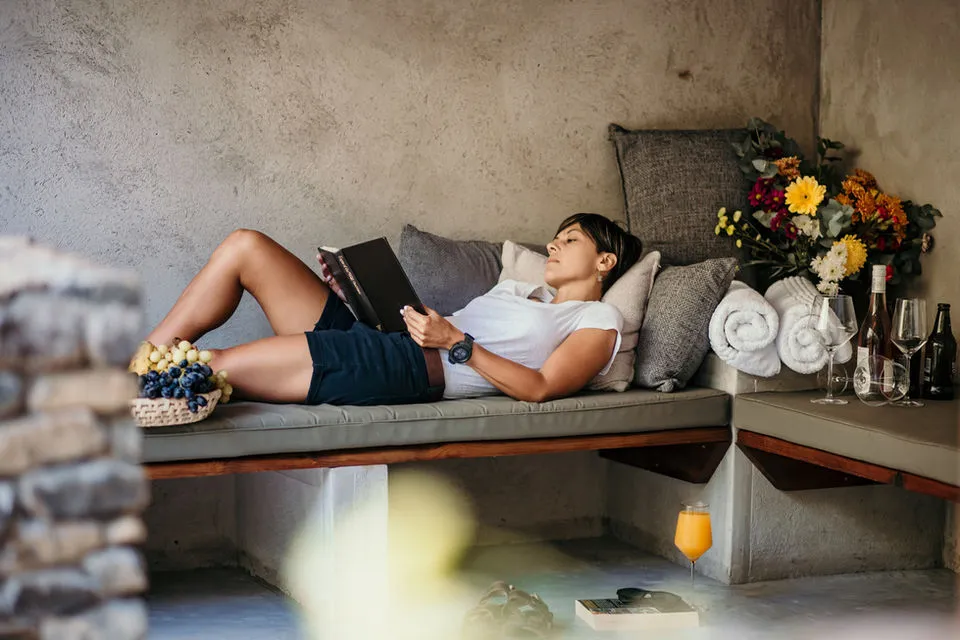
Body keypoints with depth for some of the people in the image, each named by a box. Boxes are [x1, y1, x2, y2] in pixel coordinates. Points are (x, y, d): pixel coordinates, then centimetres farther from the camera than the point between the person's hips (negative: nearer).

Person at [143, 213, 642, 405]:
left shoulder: (598, 322, 9)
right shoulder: (520, 291, 33)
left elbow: (540, 388, -9)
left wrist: (456, 343, -16)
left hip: (412, 370, -8)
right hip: (369, 337, 9)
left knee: (215, 367, -21)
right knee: (246, 246, -6)